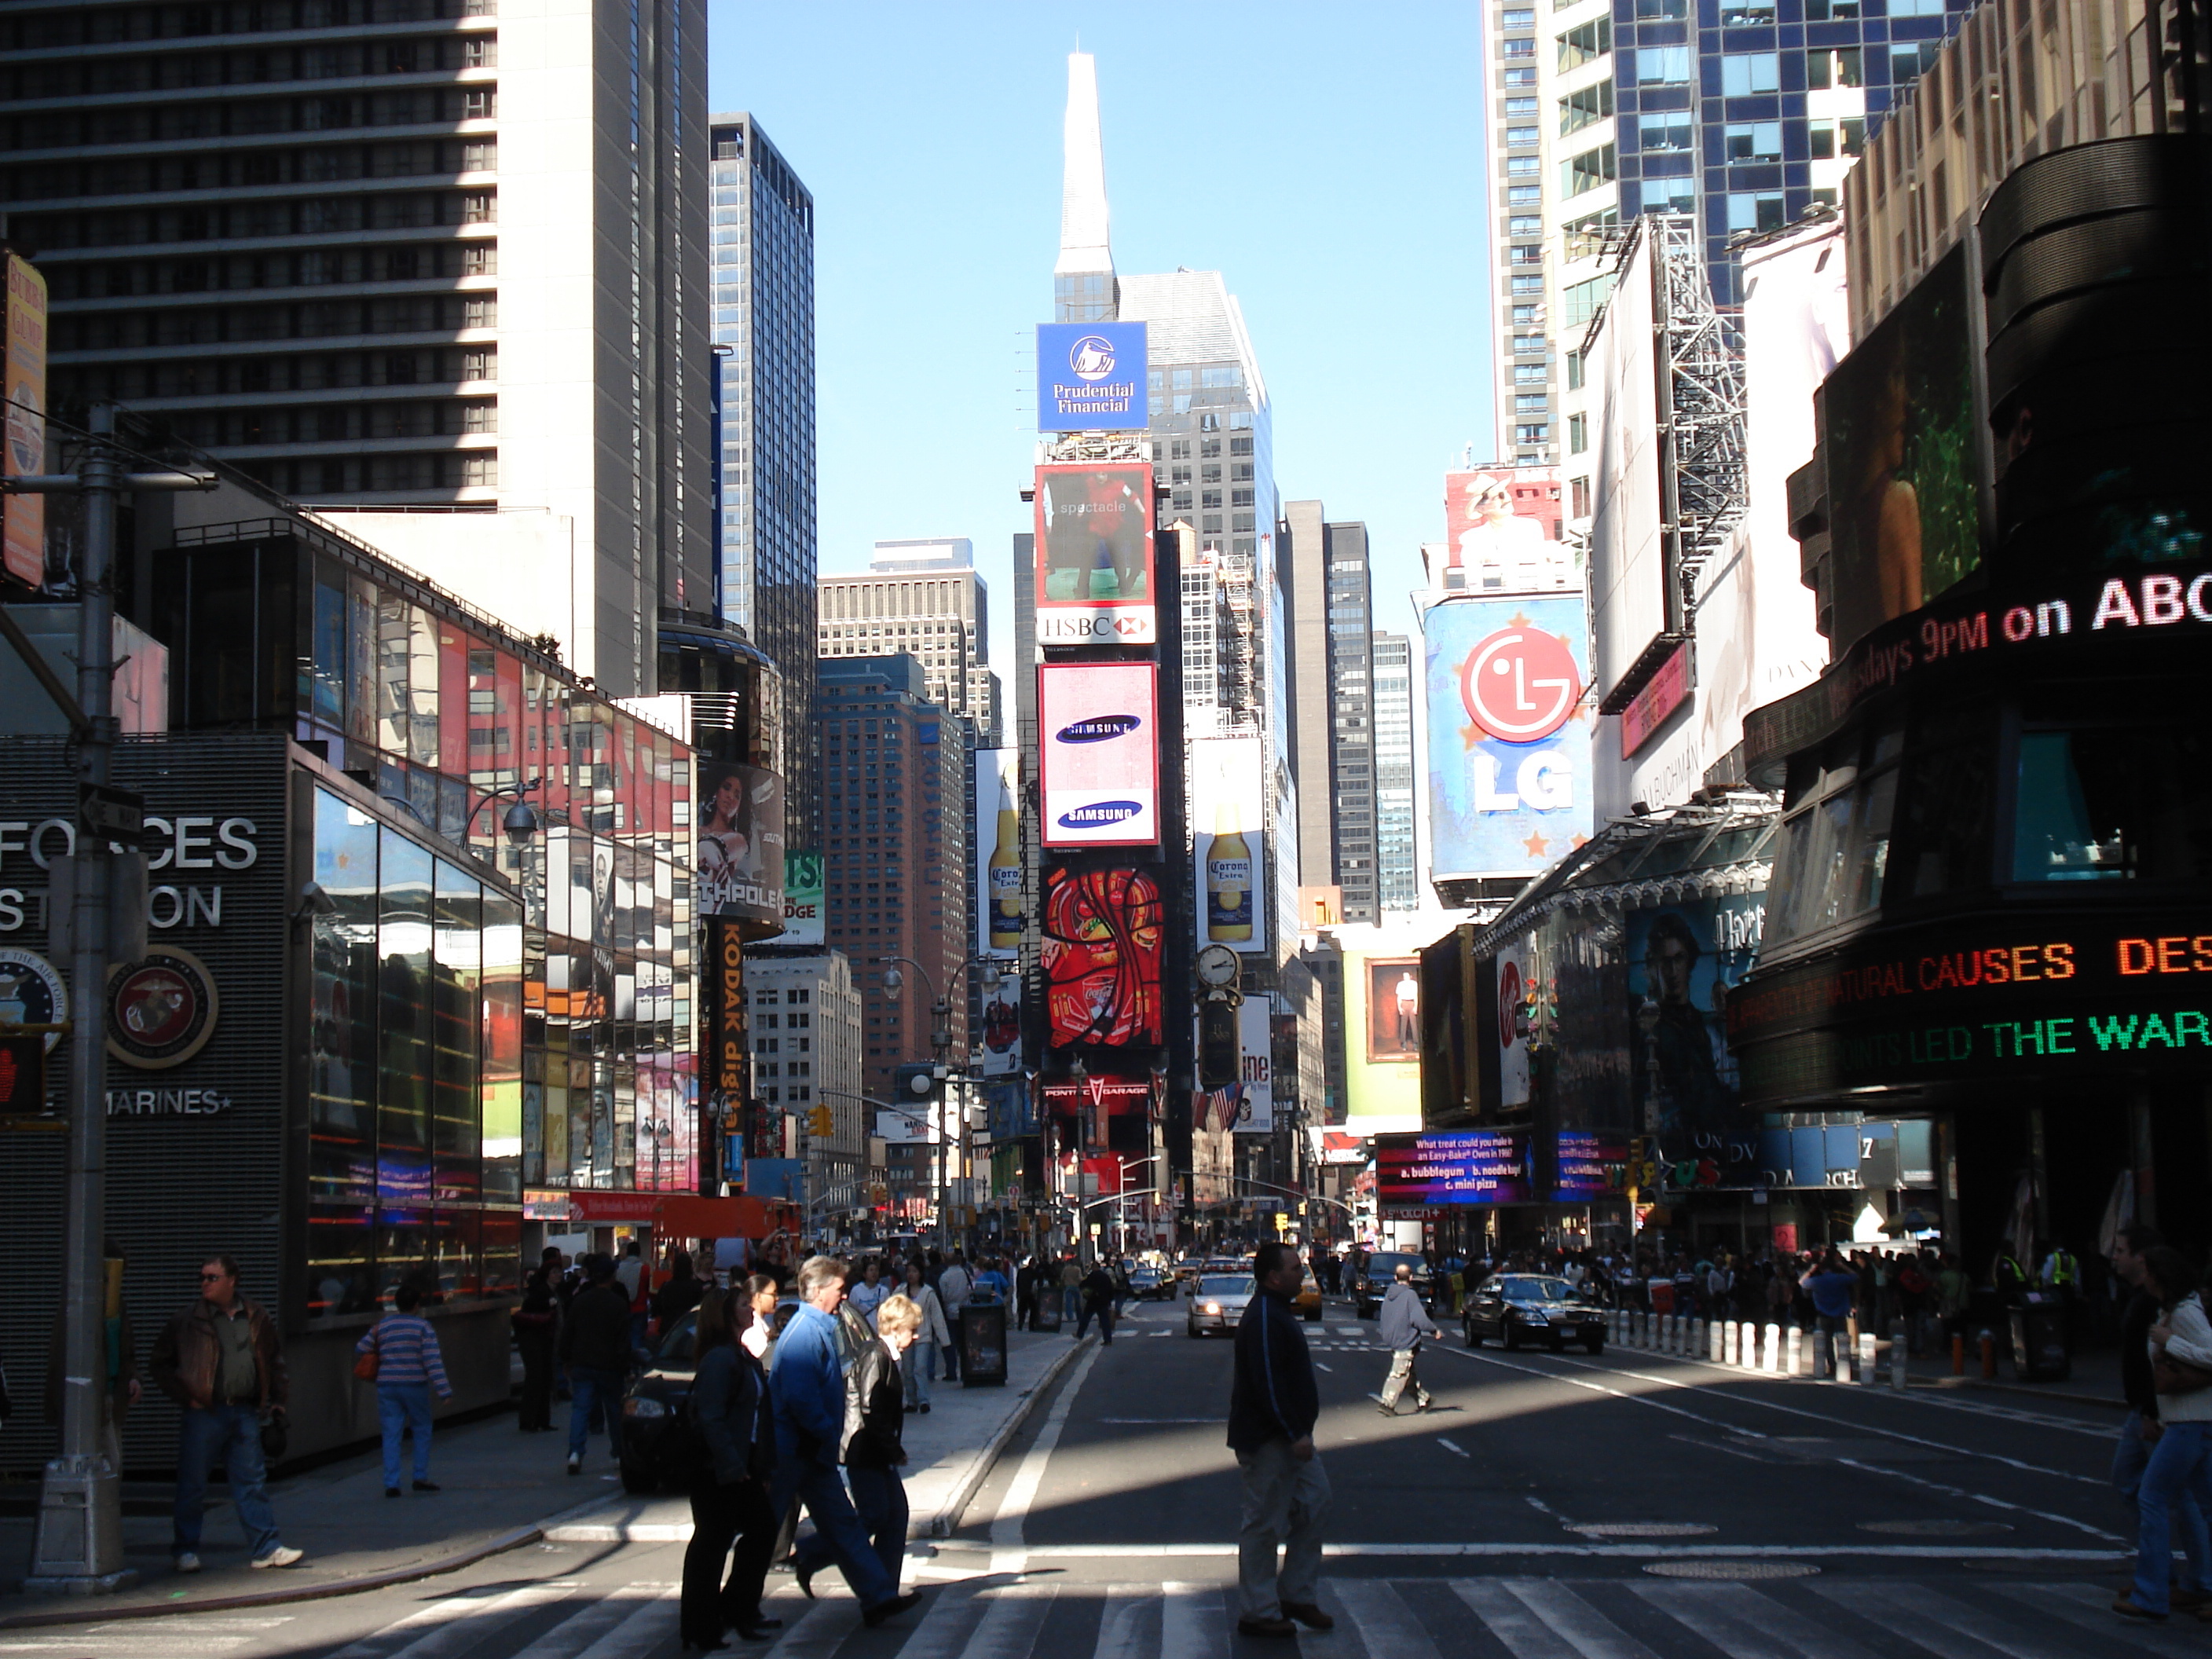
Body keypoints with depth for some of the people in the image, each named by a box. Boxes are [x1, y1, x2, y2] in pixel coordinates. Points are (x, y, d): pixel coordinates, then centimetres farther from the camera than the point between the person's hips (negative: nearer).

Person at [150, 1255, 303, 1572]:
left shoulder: (257, 1318, 10)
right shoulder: (188, 1322, 1)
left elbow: (274, 1358, 22)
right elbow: (162, 1364, 4)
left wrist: (277, 1399, 14)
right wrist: (186, 1397, -6)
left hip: (245, 1412, 3)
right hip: (204, 1413, -3)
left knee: (252, 1481, 4)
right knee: (192, 1484, 2)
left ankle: (266, 1548, 7)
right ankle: (186, 1551, 13)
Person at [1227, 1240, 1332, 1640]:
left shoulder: (1277, 1311, 14)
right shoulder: (1263, 1318, -20)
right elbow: (1267, 1383, -25)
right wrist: (1295, 1434, -24)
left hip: (1288, 1434, 11)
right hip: (1267, 1440, -11)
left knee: (1313, 1500, 13)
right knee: (1264, 1523, -3)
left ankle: (1297, 1595, 21)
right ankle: (1257, 1613, 6)